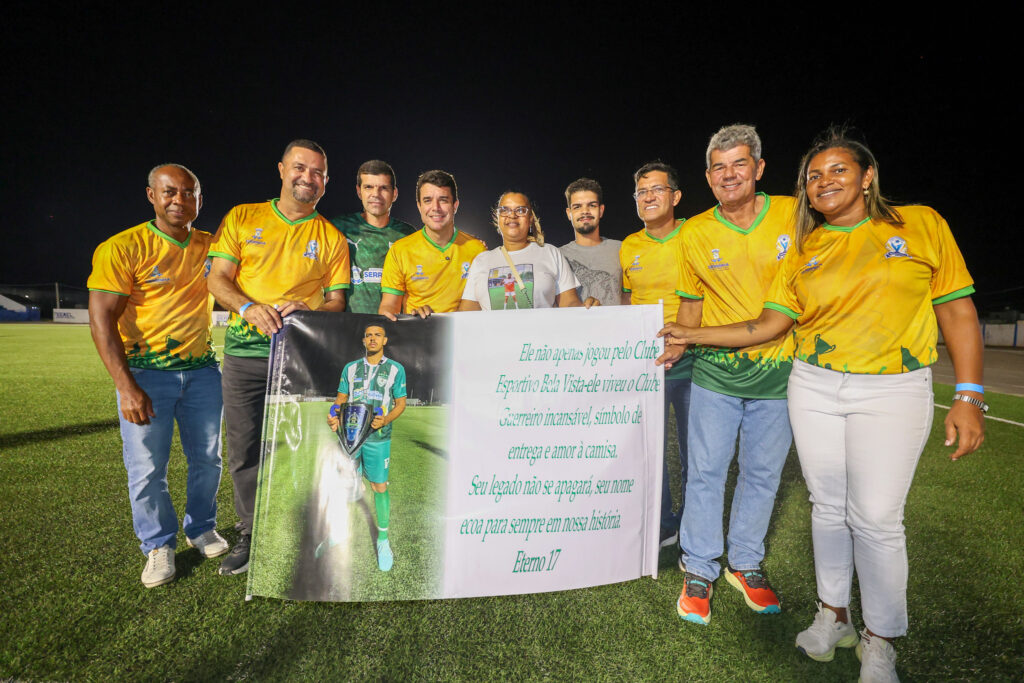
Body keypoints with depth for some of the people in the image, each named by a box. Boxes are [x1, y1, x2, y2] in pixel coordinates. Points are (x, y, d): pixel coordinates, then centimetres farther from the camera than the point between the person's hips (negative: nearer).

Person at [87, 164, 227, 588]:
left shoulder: (211, 247, 6)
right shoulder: (122, 249, -7)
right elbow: (102, 320, -11)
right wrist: (127, 388, -19)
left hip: (202, 370, 4)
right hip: (145, 372, -3)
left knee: (207, 458, 9)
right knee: (146, 467, -1)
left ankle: (201, 529, 31)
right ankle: (158, 545, 20)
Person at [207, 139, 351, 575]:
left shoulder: (331, 238, 8)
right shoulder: (242, 218, 9)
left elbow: (337, 302, 7)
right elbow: (217, 279, 5)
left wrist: (305, 310, -14)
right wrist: (249, 307, -14)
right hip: (244, 353, 1)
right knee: (244, 450, 6)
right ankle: (253, 534, 24)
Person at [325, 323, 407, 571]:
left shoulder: (395, 369, 2)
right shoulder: (350, 368, 11)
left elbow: (400, 403, 3)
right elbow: (341, 398, 13)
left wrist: (385, 421, -15)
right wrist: (334, 416, -7)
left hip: (377, 437, -3)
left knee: (379, 487, 2)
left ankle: (383, 540, 16)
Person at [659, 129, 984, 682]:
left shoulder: (920, 224, 1)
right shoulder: (803, 250, 7)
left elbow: (957, 310, 0)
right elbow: (770, 325, 4)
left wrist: (969, 397, -7)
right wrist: (692, 335, -1)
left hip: (893, 391, -2)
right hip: (813, 388, 3)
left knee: (875, 518, -1)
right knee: (828, 507, 11)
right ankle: (833, 615, 31)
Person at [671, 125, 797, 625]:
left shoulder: (794, 215, -2)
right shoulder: (695, 233, 1)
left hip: (778, 372, 1)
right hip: (715, 372, 0)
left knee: (762, 472, 12)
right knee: (706, 471, 3)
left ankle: (746, 565, 31)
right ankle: (699, 569, 21)